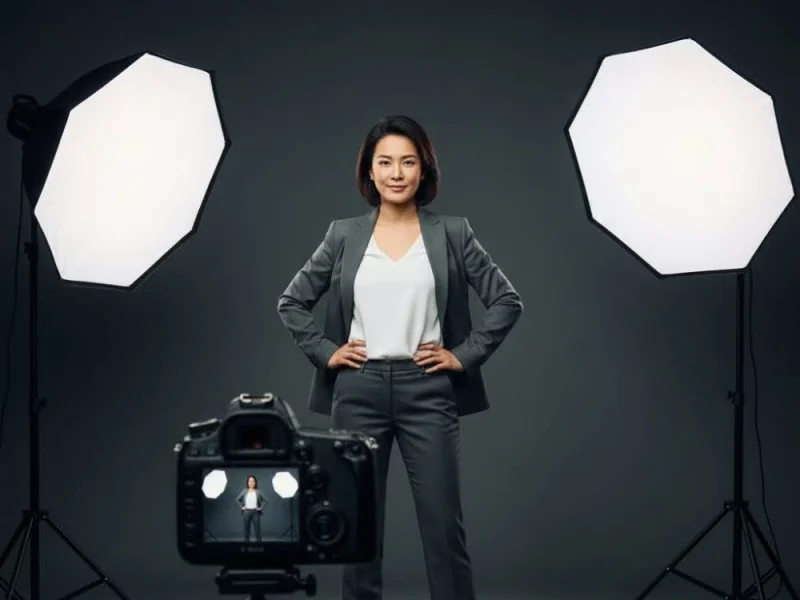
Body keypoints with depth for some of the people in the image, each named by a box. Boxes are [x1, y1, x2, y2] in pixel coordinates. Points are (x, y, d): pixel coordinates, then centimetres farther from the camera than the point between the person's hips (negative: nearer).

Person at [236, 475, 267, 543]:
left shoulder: (258, 492, 1)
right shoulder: (244, 491, 4)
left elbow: (265, 500, 5)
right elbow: (237, 499, 12)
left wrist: (261, 508, -4)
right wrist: (242, 506, 2)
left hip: (256, 512, -1)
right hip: (246, 512, 1)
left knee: (257, 529, -4)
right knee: (246, 529, 4)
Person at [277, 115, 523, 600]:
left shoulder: (452, 234, 1)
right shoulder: (344, 236, 5)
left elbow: (508, 301, 2)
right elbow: (292, 302, 12)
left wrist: (465, 356, -4)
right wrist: (325, 352, 2)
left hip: (427, 391, -1)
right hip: (359, 391, 2)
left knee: (444, 525, -1)